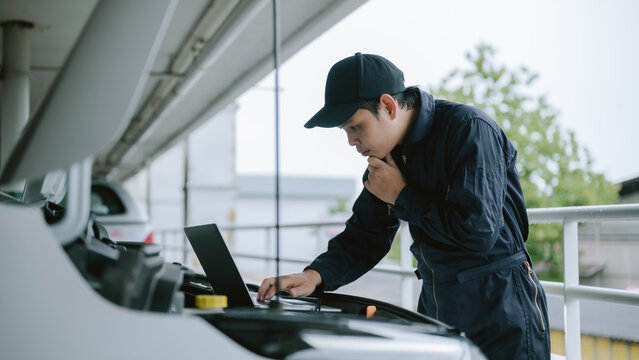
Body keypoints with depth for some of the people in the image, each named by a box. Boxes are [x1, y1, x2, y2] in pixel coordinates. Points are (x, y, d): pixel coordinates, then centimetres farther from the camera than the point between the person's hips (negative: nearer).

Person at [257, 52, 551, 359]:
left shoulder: (470, 129, -19)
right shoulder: (389, 155, 5)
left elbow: (478, 232, -26)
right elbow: (365, 236, 9)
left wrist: (402, 197, -16)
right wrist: (315, 276, -9)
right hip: (435, 306, 7)